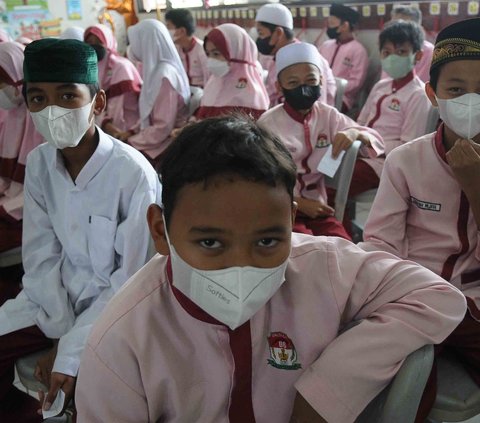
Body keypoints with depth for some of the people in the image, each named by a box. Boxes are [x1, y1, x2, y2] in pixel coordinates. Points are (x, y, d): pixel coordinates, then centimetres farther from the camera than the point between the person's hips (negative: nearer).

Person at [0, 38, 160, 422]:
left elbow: (131, 277, -18)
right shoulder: (38, 164, -5)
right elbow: (40, 257, -3)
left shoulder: (133, 173, -23)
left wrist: (72, 351, -20)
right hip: (56, 296, 5)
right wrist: (60, 334, -12)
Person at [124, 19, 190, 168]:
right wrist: (132, 132, 5)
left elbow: (163, 128, -21)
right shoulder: (157, 69, 8)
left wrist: (131, 142, -12)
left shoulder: (165, 75, -19)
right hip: (155, 139, 8)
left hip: (164, 147, -8)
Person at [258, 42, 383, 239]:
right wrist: (299, 203, -17)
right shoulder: (268, 124, -7)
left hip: (318, 208, 4)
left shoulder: (328, 116, 4)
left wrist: (354, 132, -19)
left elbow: (377, 143, 4)